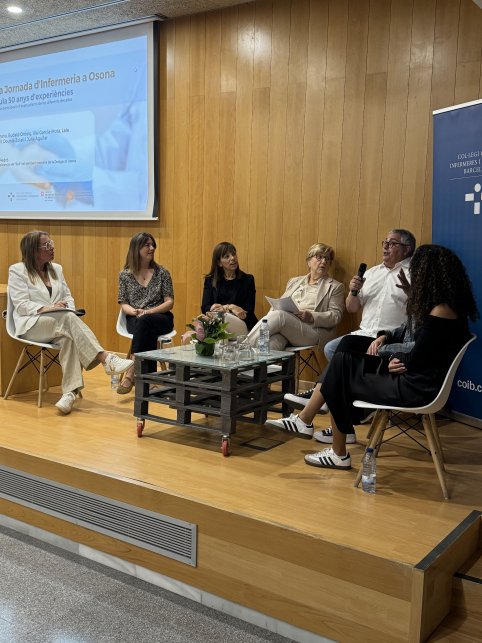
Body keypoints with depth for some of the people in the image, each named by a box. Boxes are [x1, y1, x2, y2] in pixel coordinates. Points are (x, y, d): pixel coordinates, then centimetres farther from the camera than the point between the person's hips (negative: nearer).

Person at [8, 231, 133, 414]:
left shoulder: (56, 269, 19)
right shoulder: (17, 271, 3)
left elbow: (68, 297, 17)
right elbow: (21, 305, -7)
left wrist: (70, 312, -6)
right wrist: (46, 308, -22)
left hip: (60, 323, 4)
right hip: (32, 325, -4)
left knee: (68, 337, -35)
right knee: (67, 318, -35)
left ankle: (70, 391, -45)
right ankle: (106, 359, -44)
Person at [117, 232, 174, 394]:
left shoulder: (162, 273, 6)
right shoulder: (125, 275, 9)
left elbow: (170, 302, 1)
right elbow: (123, 304, 7)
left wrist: (149, 311, -16)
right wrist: (135, 311, -17)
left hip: (161, 318, 0)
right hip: (135, 320, 1)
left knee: (144, 321, -37)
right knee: (149, 332, -37)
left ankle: (131, 373, -39)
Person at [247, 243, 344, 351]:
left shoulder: (335, 287, 16)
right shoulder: (294, 281, 29)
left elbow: (336, 316, 4)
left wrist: (311, 317, -14)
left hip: (313, 332, -3)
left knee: (279, 315, -32)